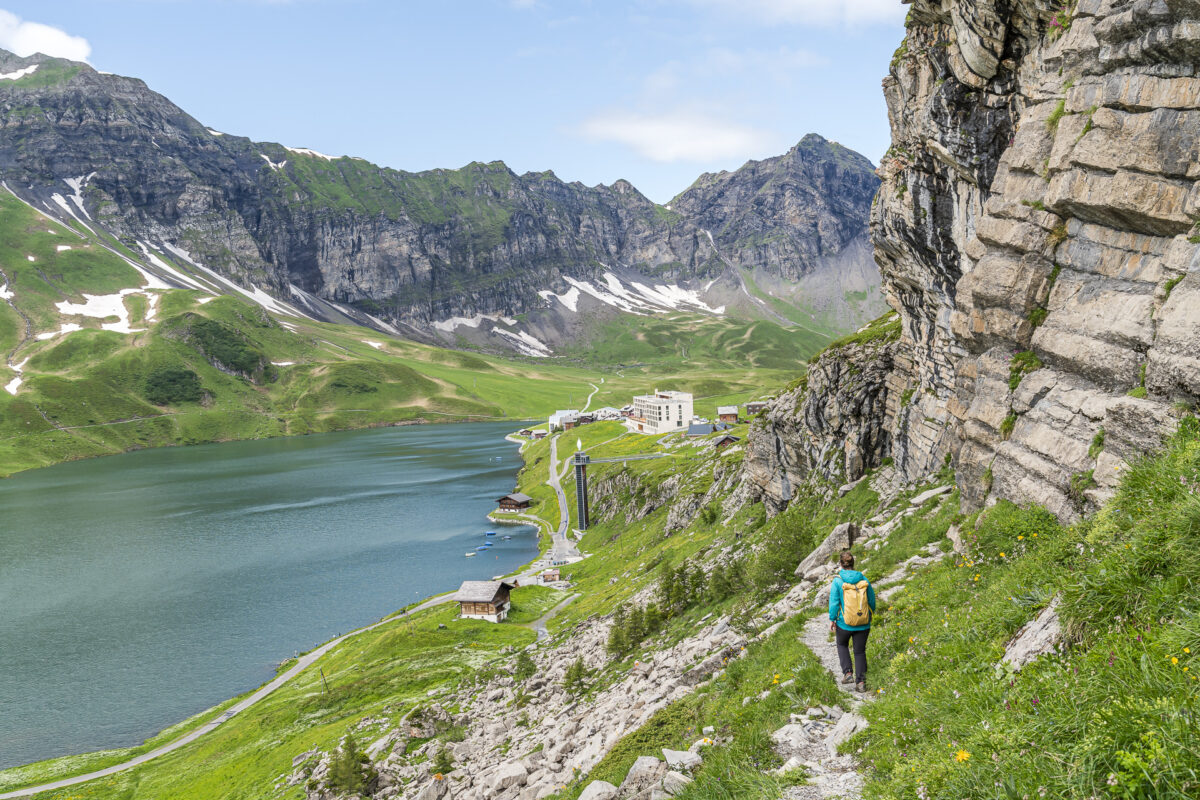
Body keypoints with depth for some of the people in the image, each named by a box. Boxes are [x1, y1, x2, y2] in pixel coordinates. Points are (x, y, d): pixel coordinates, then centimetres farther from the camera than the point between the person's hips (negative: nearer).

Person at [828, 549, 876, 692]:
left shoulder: (837, 581, -13)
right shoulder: (863, 579, -4)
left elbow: (834, 602, -11)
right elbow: (872, 600, 5)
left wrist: (832, 619, 2)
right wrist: (869, 616, 20)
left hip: (844, 623, -2)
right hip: (863, 624, 2)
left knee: (842, 644, 25)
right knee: (860, 651, 15)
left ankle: (847, 672, 12)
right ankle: (860, 682, 12)